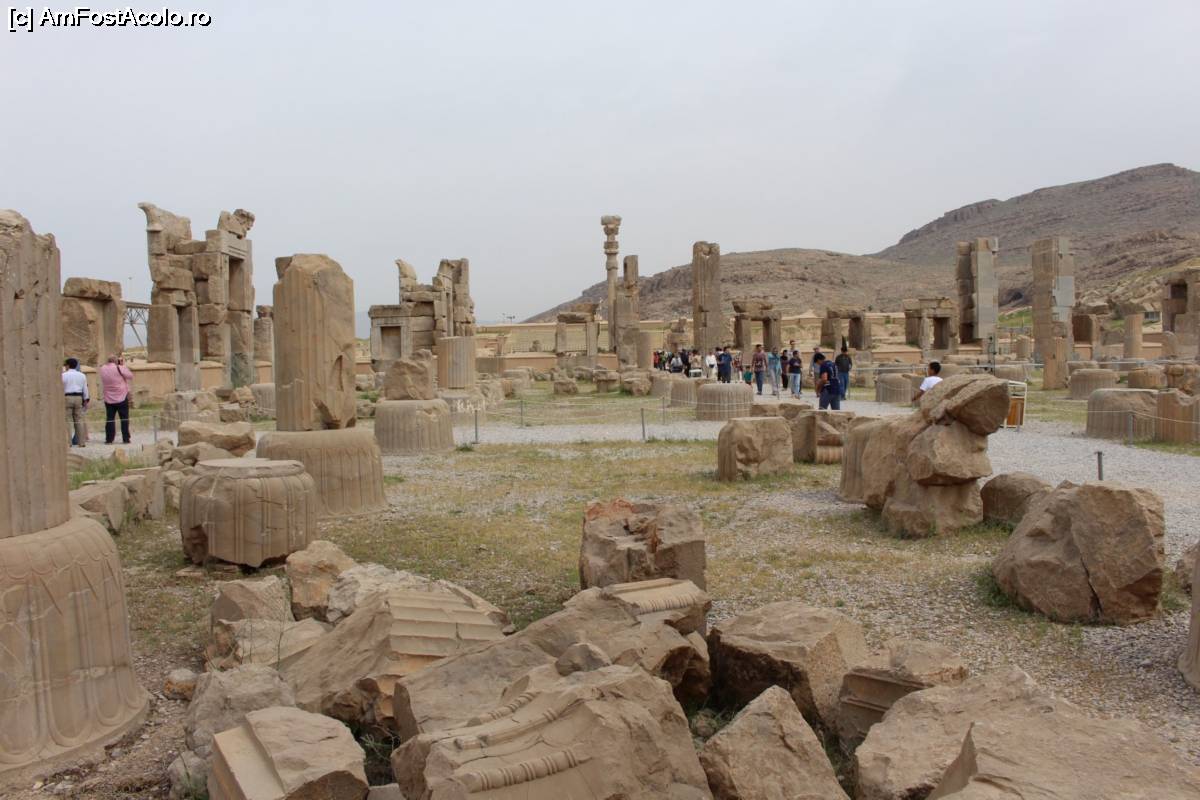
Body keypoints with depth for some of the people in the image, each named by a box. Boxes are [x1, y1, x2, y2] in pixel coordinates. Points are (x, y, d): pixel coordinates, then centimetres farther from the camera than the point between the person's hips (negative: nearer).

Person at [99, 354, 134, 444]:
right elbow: (130, 376, -3)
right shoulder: (119, 368, -12)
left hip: (108, 399, 4)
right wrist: (123, 365, 5)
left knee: (109, 419, 7)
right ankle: (125, 439, 2)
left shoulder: (102, 369, 2)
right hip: (122, 398, -4)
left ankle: (109, 439, 5)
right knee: (124, 419, 3)